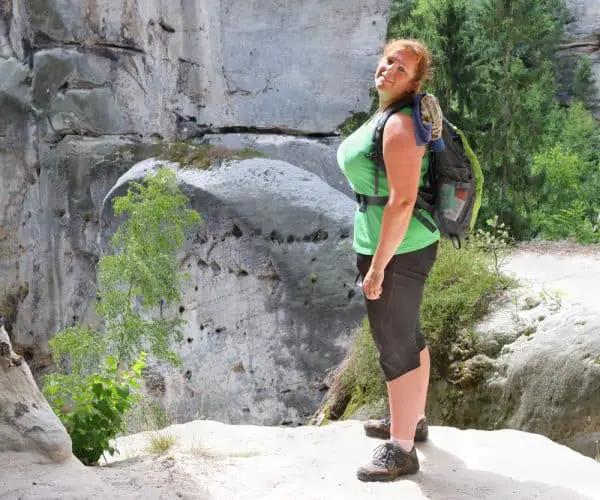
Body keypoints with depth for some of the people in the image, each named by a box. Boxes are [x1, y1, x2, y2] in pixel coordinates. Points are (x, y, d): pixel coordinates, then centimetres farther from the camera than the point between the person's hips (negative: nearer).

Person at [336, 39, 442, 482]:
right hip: (404, 246, 11)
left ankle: (402, 451, 13)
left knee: (395, 348, 0)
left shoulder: (400, 125, -22)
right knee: (406, 335, 23)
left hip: (395, 251, -11)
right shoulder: (389, 116, 10)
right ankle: (413, 419, 41)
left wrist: (377, 266, -24)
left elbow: (403, 200, -27)